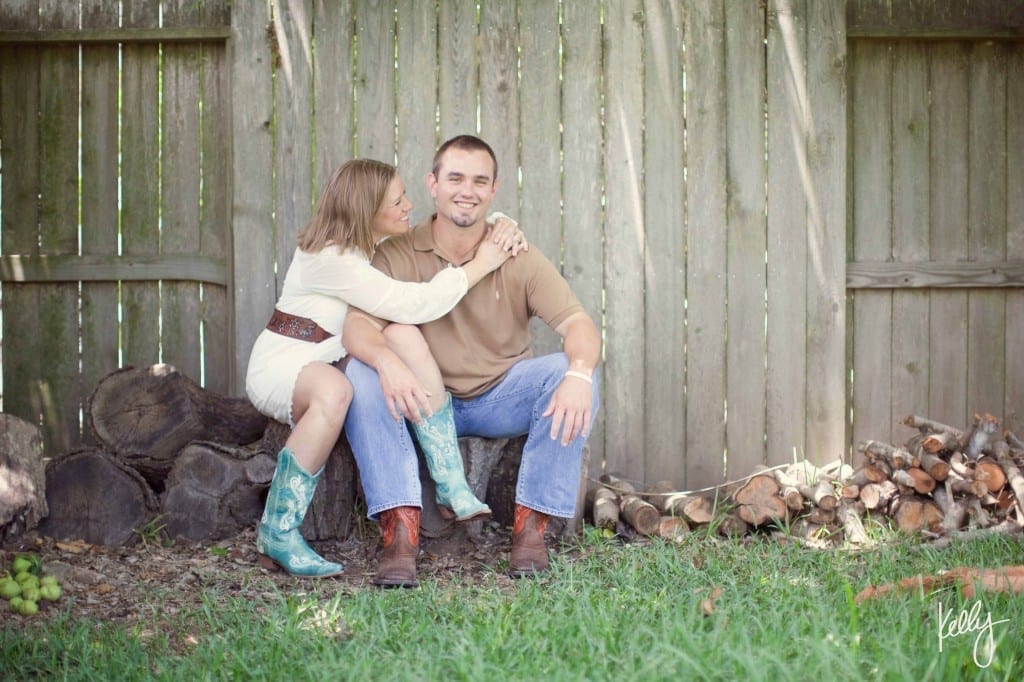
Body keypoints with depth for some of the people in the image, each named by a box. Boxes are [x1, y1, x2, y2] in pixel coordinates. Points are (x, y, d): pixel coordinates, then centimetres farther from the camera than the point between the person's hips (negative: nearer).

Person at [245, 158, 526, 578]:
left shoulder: (383, 241, 3)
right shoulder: (328, 257, -23)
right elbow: (413, 305, -30)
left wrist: (504, 226, -10)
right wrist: (481, 265, -23)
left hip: (330, 363, 7)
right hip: (279, 365, -7)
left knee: (404, 334, -23)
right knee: (333, 388, -43)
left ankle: (451, 486, -28)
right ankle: (277, 534, -33)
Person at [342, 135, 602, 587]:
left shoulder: (519, 259, -4)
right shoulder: (397, 256, -6)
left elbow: (578, 325, -16)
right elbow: (356, 326, -19)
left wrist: (579, 373, -40)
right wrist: (387, 361, -44)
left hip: (502, 398, 1)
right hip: (427, 400, 0)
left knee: (570, 372, -25)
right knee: (361, 374, -28)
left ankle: (531, 525, -19)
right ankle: (400, 532, -32)